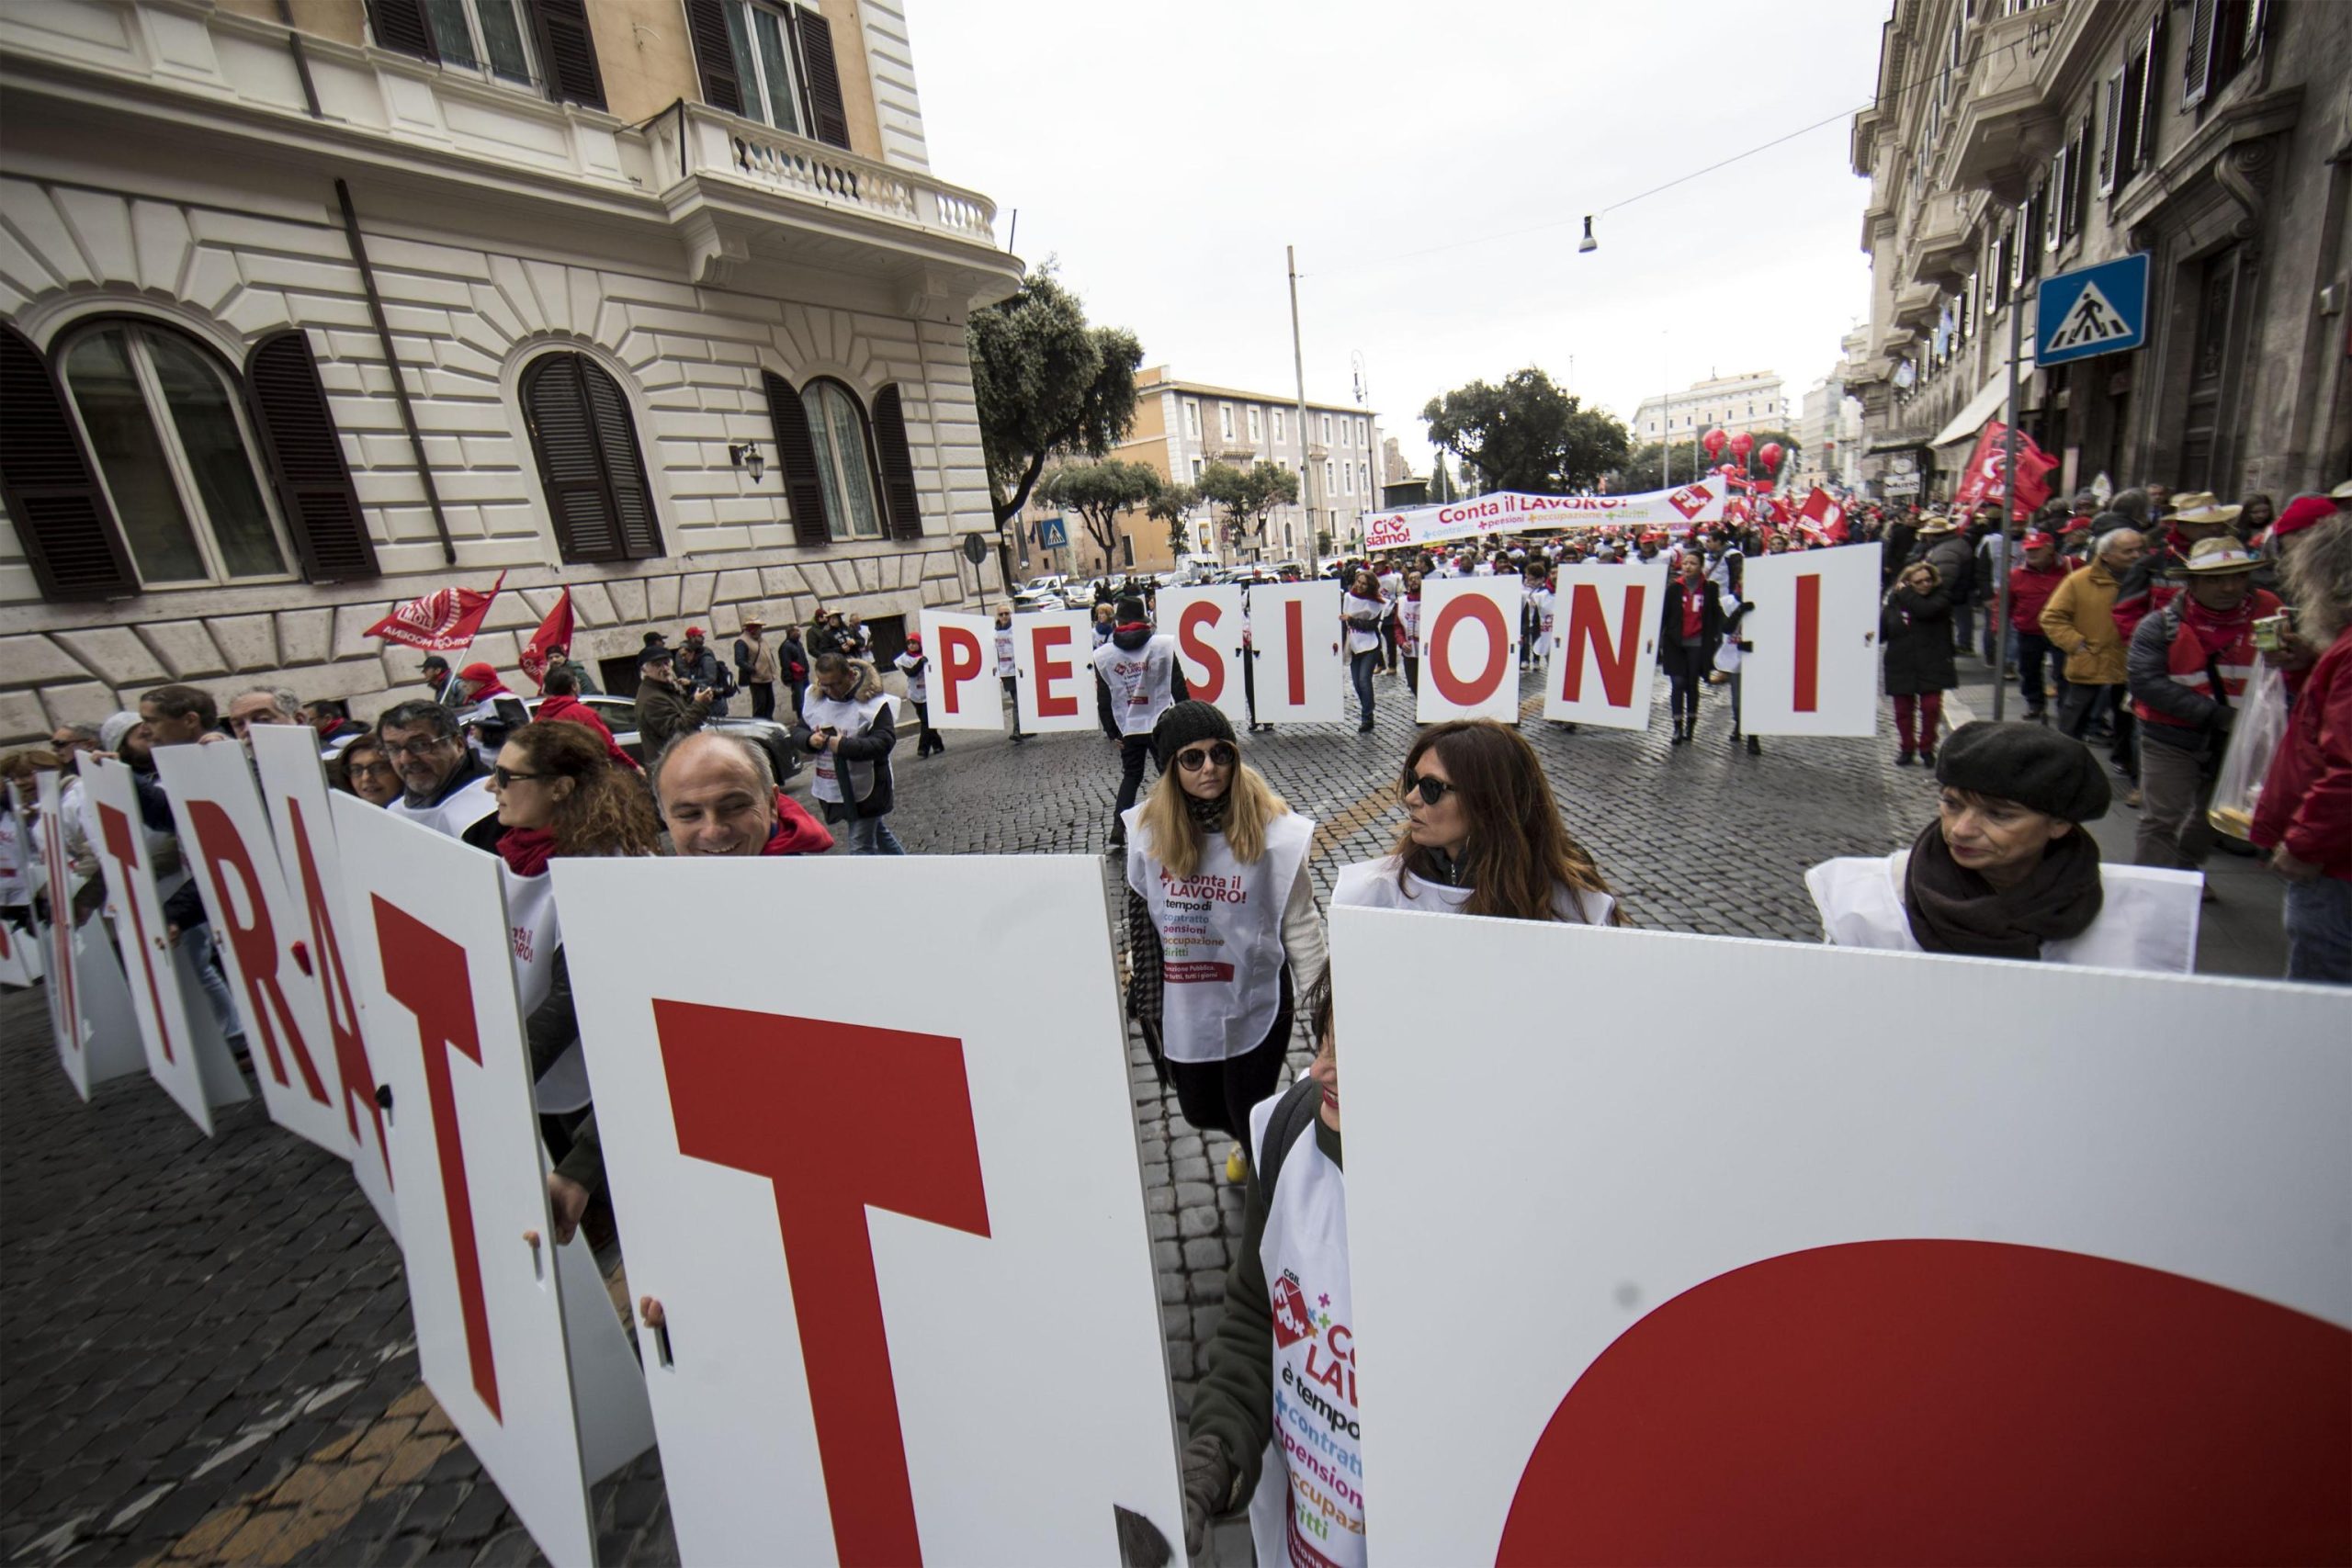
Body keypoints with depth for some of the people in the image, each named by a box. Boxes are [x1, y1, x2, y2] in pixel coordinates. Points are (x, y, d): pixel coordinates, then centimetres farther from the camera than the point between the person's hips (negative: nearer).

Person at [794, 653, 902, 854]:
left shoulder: (873, 702, -18)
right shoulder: (815, 699, 2)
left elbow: (884, 742, -25)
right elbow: (798, 730, 11)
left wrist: (843, 745, -31)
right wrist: (810, 739, -13)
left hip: (865, 791, -7)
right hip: (831, 790, 7)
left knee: (861, 844, -4)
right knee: (876, 831, 22)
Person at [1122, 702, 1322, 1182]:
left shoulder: (1272, 828, -17)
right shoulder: (1147, 829, -8)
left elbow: (1299, 922, -9)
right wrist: (1137, 974, 13)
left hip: (1255, 1004, -4)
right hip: (1179, 1007, 4)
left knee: (1250, 1114, 10)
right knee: (1200, 1111, 23)